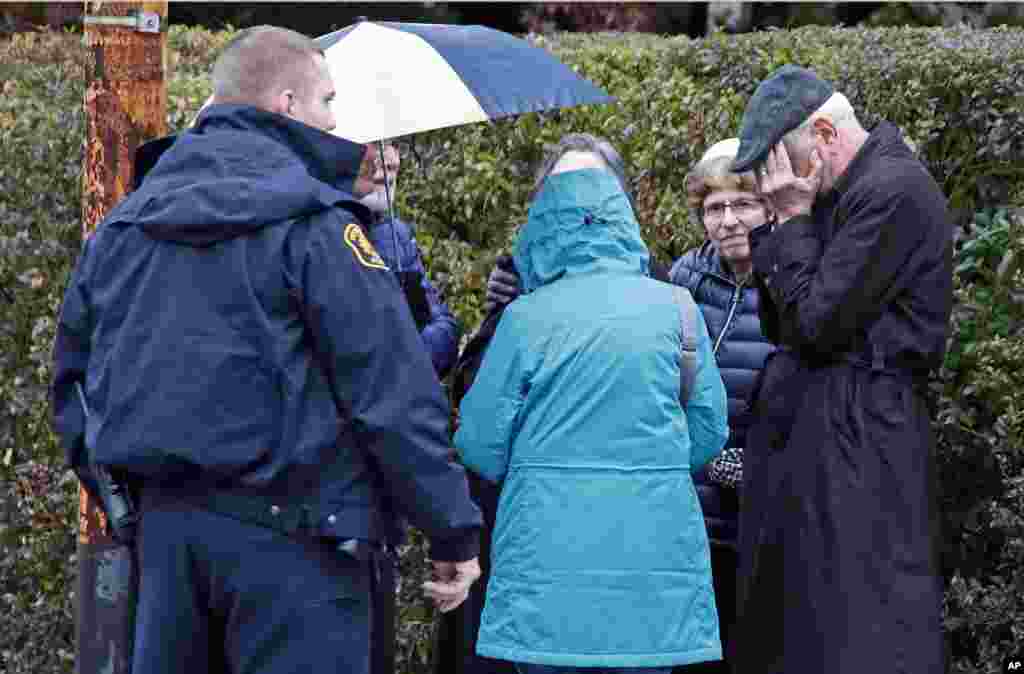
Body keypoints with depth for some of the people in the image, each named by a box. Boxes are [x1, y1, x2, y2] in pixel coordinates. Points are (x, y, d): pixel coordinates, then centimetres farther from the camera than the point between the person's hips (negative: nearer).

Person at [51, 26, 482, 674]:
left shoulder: (121, 228, 11)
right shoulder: (313, 224, -9)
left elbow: (73, 373, 17)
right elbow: (392, 389, -13)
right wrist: (455, 534, -8)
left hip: (162, 523, 6)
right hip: (288, 534, -6)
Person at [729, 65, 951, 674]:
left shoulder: (894, 192, -14)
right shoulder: (840, 195, 15)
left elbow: (815, 322, -18)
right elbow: (782, 325, 16)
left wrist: (792, 220, -7)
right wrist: (782, 226, 3)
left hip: (858, 445, -10)